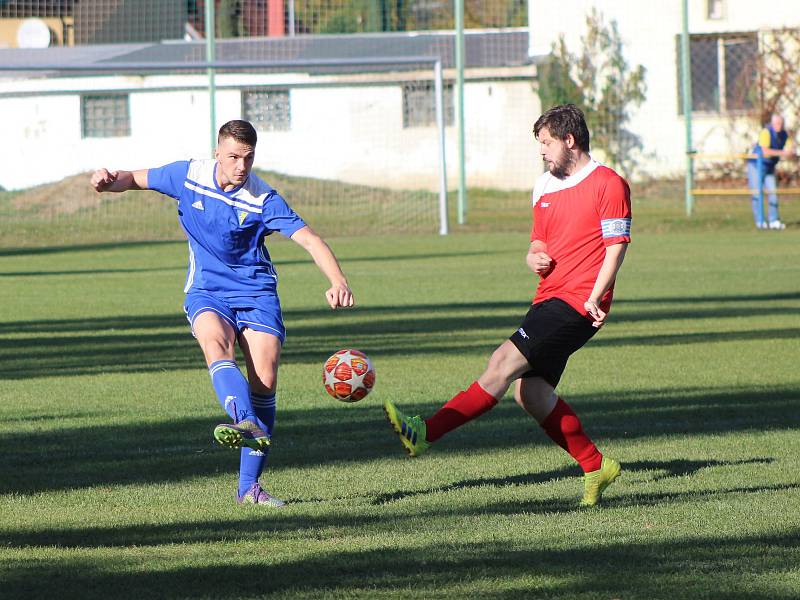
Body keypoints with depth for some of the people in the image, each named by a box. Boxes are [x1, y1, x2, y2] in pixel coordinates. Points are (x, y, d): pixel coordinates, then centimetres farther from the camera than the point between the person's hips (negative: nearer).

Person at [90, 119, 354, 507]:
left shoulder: (263, 199, -12)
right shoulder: (188, 175, -4)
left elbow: (308, 239, -20)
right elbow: (138, 179, 12)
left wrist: (338, 282, -37)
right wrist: (109, 181, -12)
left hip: (256, 292, 0)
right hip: (206, 292, 0)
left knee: (265, 379, -13)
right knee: (216, 343, -33)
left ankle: (249, 486, -4)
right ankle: (248, 423, -58)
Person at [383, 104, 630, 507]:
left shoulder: (608, 184, -6)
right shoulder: (545, 187, 19)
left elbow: (616, 246, -11)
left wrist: (594, 298, -22)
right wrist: (535, 259, 2)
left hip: (577, 304, -9)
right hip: (549, 297, 9)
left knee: (505, 361, -17)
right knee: (530, 391, 0)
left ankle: (426, 433, -24)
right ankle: (595, 467, 11)